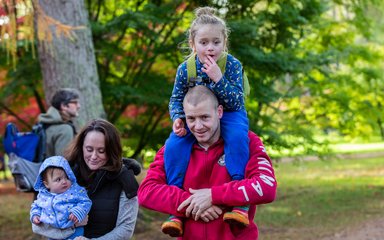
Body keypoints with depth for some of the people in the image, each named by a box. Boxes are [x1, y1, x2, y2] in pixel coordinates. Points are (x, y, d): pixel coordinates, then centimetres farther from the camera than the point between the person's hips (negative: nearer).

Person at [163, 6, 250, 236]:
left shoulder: (232, 65, -16)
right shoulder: (185, 69, -10)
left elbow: (236, 102, -20)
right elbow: (176, 99, 2)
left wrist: (218, 78, -33)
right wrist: (178, 118, -19)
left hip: (228, 114, -2)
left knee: (237, 137, -36)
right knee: (174, 145, -24)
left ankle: (239, 203, -31)